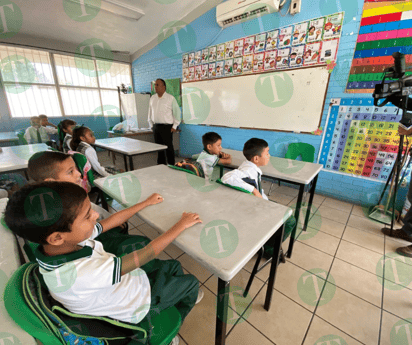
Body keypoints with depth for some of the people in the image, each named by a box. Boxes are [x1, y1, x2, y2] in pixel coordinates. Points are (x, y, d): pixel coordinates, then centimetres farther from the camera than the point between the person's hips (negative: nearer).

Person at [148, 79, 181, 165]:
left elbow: (177, 112, -3)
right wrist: (151, 125, 14)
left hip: (167, 127, -5)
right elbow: (150, 112, 18)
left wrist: (174, 126, -6)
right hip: (156, 127, 6)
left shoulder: (170, 98, -4)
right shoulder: (152, 98, 11)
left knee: (169, 148, -3)